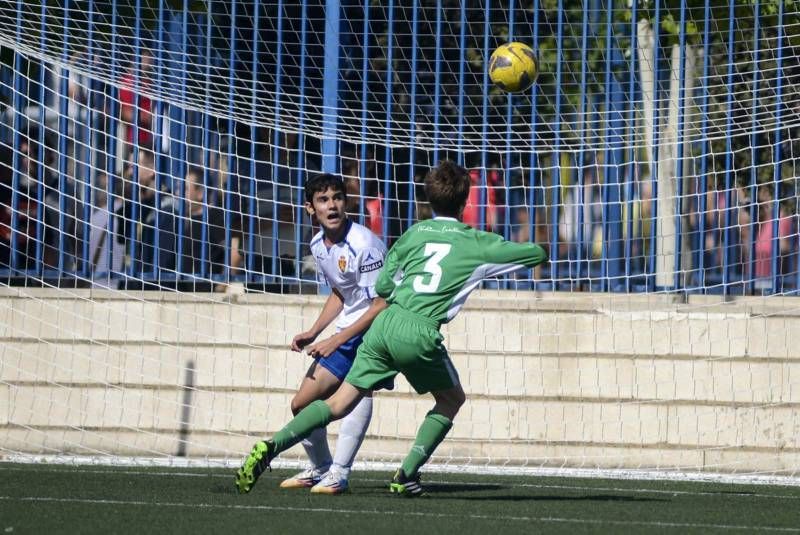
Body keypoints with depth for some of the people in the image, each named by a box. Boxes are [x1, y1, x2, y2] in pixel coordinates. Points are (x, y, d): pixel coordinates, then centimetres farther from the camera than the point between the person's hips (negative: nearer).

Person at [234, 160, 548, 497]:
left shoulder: (414, 233, 17)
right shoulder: (475, 243, 8)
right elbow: (537, 254, 17)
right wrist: (535, 252, 40)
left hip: (385, 323, 4)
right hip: (420, 333, -4)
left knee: (340, 403, 7)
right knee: (452, 399, 20)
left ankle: (271, 447, -9)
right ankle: (406, 475, 10)